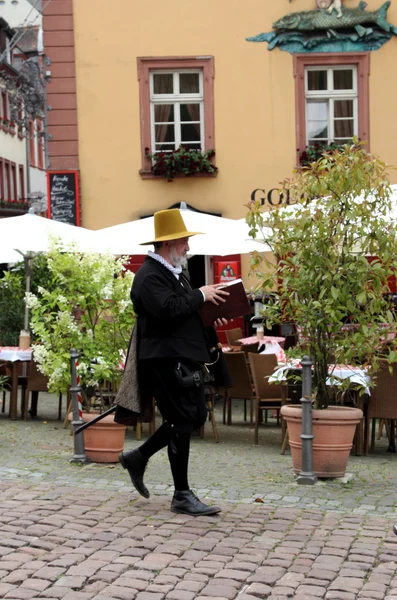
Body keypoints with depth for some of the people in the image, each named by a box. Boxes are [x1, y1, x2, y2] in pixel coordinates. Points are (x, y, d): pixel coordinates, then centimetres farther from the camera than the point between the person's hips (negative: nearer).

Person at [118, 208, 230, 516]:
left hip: (185, 358, 10)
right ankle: (182, 496, 7)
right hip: (166, 359, -10)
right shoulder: (149, 275, -14)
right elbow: (167, 309, -29)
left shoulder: (174, 273, 18)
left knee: (196, 417, 13)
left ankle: (138, 457, 27)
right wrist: (200, 295, -17)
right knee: (182, 421, -5)